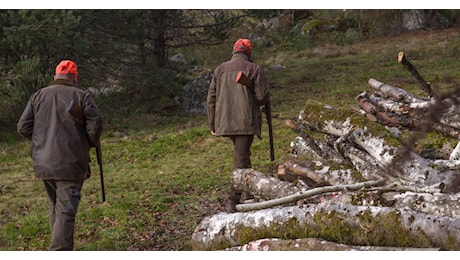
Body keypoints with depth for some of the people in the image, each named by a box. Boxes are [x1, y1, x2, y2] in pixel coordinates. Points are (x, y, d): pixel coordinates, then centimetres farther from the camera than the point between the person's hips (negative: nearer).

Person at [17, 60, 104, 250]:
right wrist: (92, 142, 7)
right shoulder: (81, 96, -2)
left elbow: (23, 127, 5)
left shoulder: (38, 96, 9)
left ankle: (61, 248, 30)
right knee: (66, 211, -5)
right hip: (70, 163, -4)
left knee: (55, 206, 20)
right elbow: (95, 123, -12)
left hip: (43, 163, 4)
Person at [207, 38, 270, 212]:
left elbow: (211, 99, 9)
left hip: (224, 121, 4)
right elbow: (263, 96, -8)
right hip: (246, 122, -4)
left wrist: (212, 124, 15)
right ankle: (233, 199, -11)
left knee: (241, 153, 22)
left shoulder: (220, 69, 10)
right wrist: (260, 101, 17)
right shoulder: (254, 69, -2)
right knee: (240, 158, -5)